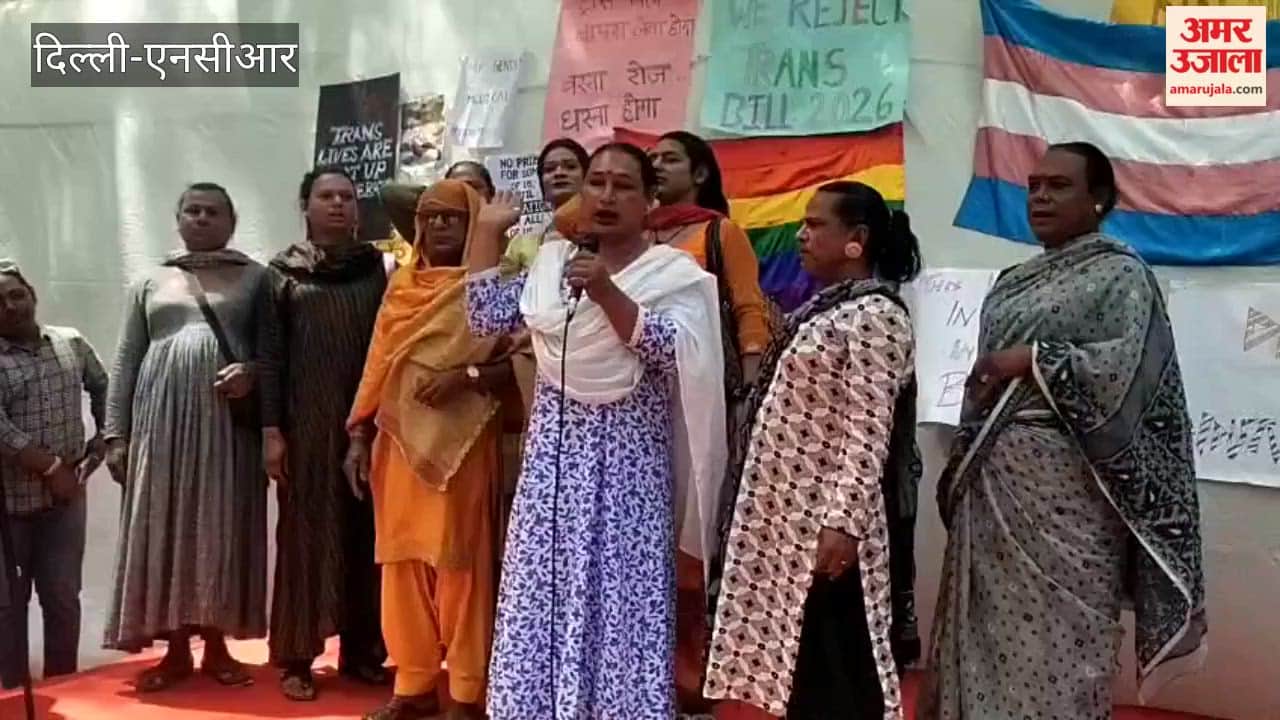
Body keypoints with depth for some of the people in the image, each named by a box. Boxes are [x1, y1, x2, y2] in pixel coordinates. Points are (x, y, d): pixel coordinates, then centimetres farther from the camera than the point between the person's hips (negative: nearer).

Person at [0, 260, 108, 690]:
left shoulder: (72, 344, 6)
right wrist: (51, 467, -17)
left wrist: (101, 443, 9)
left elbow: (105, 390, 20)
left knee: (64, 598, 8)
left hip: (67, 496, 3)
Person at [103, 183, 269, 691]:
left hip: (228, 421, -2)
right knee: (163, 531, 2)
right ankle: (176, 650, 11)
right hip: (162, 420, 2)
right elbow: (125, 363, 12)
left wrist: (252, 372, -16)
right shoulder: (152, 283, 14)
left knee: (222, 530, 0)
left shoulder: (254, 277, 8)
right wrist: (115, 434, 5)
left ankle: (217, 646, 11)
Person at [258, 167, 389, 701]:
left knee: (363, 534, 6)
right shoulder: (282, 272, 3)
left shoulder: (375, 267, 8)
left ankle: (362, 651, 17)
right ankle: (296, 656, 11)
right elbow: (270, 353, -1)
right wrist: (271, 429, -7)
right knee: (304, 533, 3)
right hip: (306, 422, -2)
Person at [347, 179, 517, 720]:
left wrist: (467, 376, -20)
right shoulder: (401, 286, 13)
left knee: (459, 562, -2)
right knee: (403, 562, 8)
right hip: (399, 442, 5)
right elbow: (378, 365, 14)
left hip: (461, 446, -5)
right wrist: (359, 436, 9)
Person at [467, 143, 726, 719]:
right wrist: (489, 231, 3)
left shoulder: (674, 272, -1)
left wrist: (606, 293, -25)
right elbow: (486, 317, 4)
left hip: (628, 459, -3)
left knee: (622, 591, -2)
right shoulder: (551, 261, 11)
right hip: (554, 453, 4)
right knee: (545, 588, 6)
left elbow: (667, 351, -16)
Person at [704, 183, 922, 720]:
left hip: (826, 518, -9)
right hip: (790, 514, 9)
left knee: (833, 655, 0)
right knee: (800, 656, 15)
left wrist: (844, 522, -25)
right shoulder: (825, 306, 14)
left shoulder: (875, 316, -14)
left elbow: (868, 432, -21)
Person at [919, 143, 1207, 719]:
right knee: (986, 633, 10)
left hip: (1062, 481, -7)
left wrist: (1033, 359, -15)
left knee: (1055, 635, -3)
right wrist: (962, 465, 13)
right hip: (990, 481, 7)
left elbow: (1132, 363, -17)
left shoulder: (1119, 275, -2)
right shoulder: (1013, 282, 19)